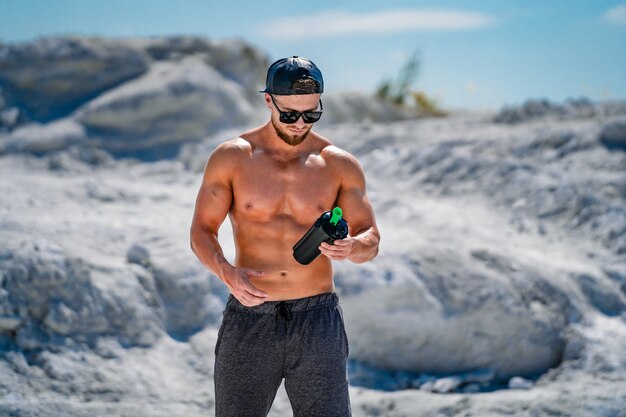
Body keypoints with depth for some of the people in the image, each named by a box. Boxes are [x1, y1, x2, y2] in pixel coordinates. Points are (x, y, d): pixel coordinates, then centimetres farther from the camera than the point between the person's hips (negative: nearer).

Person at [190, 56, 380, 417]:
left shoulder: (340, 165, 1)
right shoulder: (231, 158, -1)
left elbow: (371, 240, 3)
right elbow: (202, 231, 2)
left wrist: (349, 248, -23)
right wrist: (228, 273, -19)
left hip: (318, 321, 0)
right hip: (249, 319, 0)